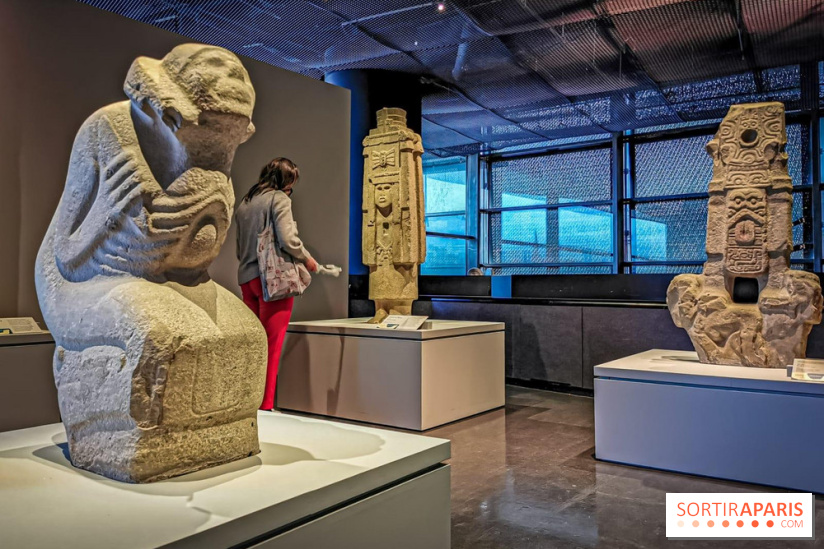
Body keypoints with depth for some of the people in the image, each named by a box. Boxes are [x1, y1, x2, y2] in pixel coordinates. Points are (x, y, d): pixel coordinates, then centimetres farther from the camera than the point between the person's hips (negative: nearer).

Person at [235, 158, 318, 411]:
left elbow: (239, 247, 17)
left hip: (247, 277, 7)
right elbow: (287, 239, -15)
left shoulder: (245, 202, 17)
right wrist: (307, 259, -1)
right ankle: (265, 406, 0)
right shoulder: (279, 198, -5)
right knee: (272, 346, -3)